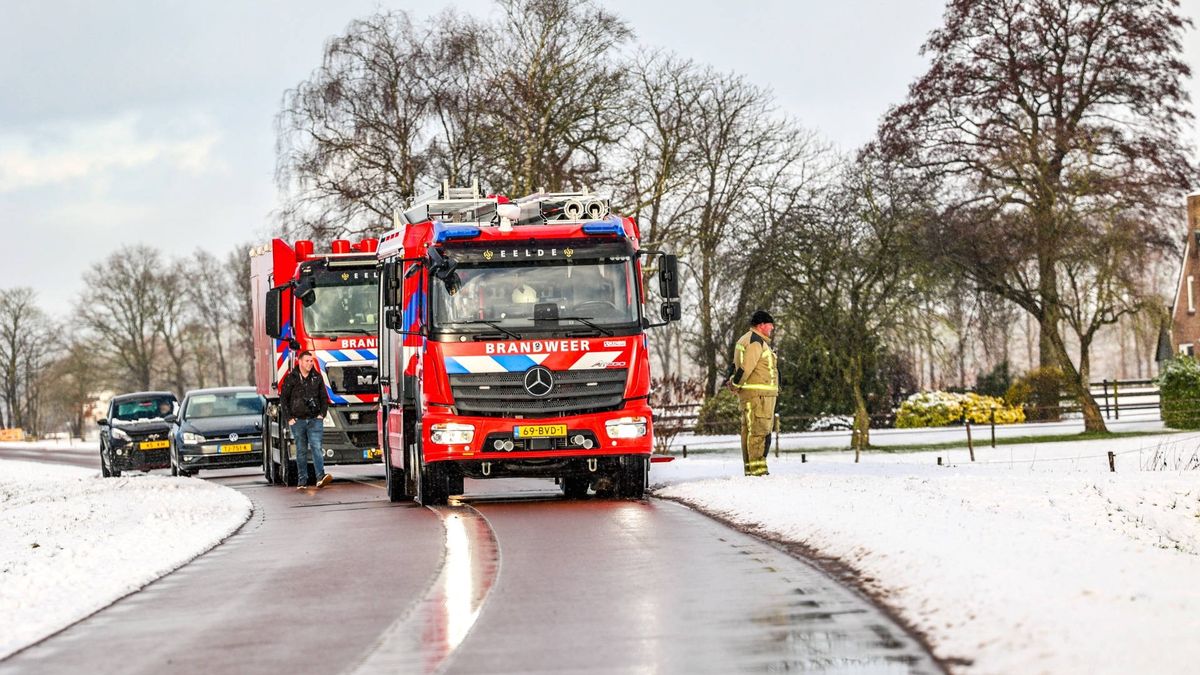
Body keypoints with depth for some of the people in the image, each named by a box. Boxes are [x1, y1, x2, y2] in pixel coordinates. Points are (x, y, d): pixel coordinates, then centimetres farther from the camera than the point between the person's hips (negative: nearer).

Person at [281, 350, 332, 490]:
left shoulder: (317, 377, 8)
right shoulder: (291, 378, 0)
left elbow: (324, 397, 15)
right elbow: (283, 399, 3)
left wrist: (322, 414, 3)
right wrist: (289, 418, -3)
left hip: (315, 420, 1)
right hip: (298, 420, -1)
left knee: (316, 447, -13)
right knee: (301, 451, 5)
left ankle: (321, 477, -24)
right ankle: (302, 481, 9)